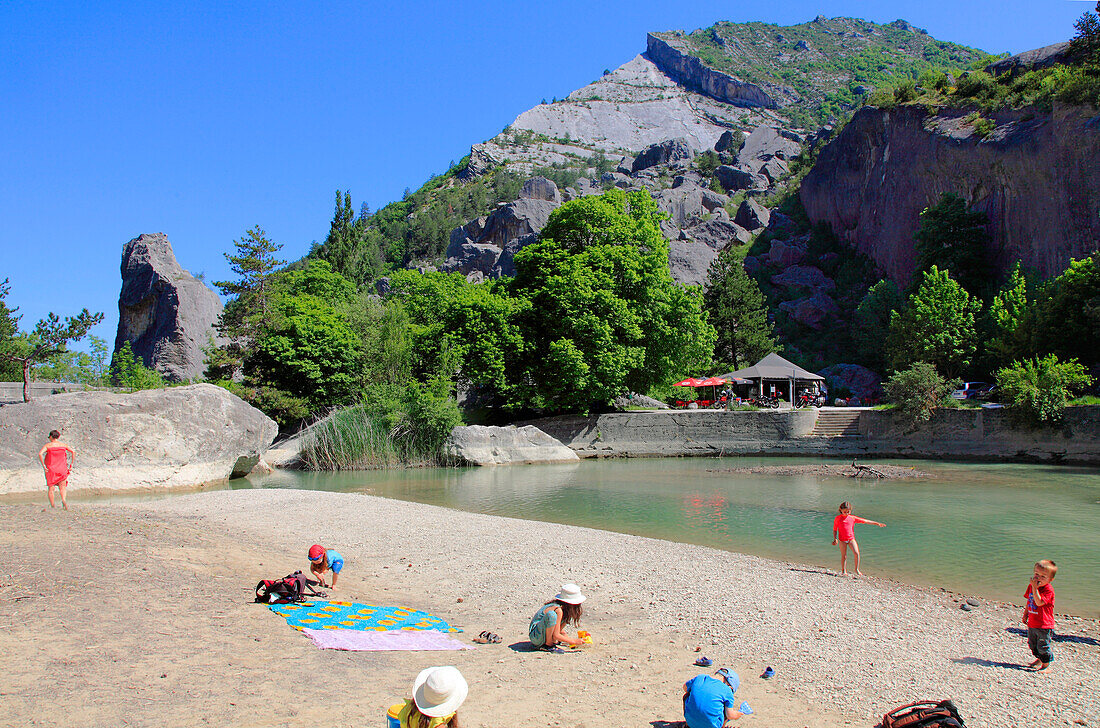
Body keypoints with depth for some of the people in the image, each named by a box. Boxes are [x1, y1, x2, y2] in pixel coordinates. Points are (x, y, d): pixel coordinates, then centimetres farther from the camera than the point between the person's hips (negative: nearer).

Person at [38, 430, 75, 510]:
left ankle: (52, 506, 3)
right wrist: (71, 464, 5)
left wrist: (43, 466, -12)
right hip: (62, 469, 1)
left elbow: (40, 454, -16)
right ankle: (63, 500, -25)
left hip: (50, 469, -1)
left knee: (51, 488, 7)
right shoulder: (63, 444, 6)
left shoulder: (48, 445, -1)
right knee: (62, 487, 3)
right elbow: (73, 452, 3)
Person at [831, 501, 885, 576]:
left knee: (856, 553, -12)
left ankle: (857, 569, 5)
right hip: (842, 540, -1)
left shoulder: (852, 518, 3)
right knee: (844, 556, 0)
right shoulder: (837, 518, 0)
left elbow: (865, 521, 4)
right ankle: (843, 571, 16)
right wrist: (835, 538, -6)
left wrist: (877, 523, 3)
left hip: (851, 538, 1)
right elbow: (835, 530, 7)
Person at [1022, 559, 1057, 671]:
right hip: (1032, 623, 7)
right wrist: (1025, 615, 18)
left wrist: (1035, 588, -33)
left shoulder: (1048, 590, -20)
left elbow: (1039, 602, -31)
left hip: (1044, 626, -7)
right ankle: (1039, 660, 41)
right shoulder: (1031, 586, 3)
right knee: (1032, 644, 21)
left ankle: (1046, 664, 20)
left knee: (1043, 646, 2)